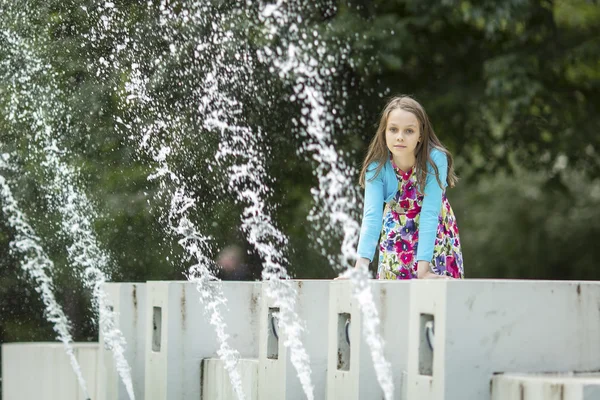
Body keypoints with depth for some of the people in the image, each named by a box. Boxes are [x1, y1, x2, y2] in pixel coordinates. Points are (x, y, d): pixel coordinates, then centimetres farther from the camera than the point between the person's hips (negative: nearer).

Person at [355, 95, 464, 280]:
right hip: (396, 235, 1)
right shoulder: (377, 166, -24)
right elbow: (371, 216, -32)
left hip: (434, 234, -1)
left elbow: (429, 214, -33)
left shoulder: (435, 160, -30)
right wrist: (361, 267, -44)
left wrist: (423, 269, -39)